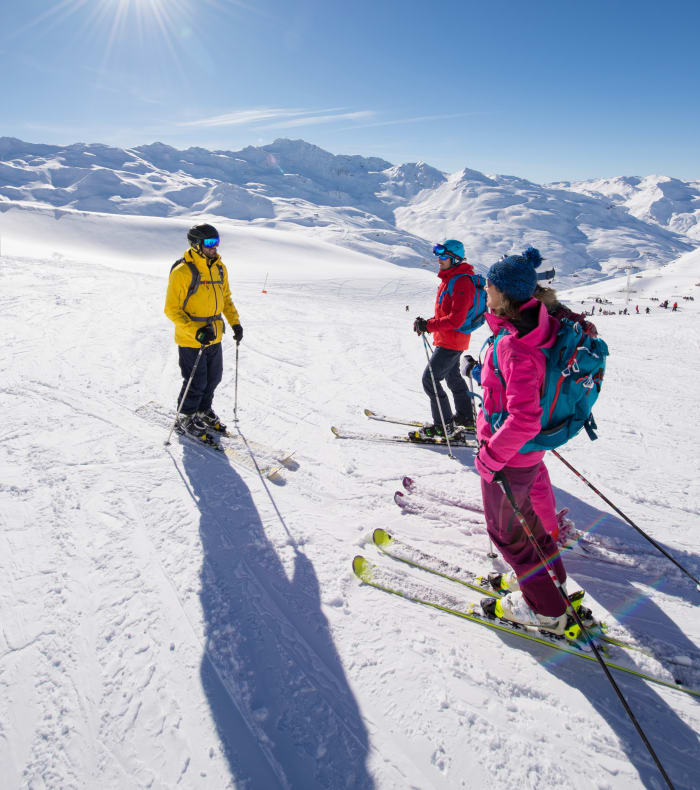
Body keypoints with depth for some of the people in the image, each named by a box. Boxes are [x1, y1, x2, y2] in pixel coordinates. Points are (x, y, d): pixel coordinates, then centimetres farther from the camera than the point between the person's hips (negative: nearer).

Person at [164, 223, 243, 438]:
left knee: (213, 378, 17)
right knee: (196, 382, 4)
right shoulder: (182, 272, -18)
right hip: (190, 340, -7)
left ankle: (204, 411, 40)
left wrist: (235, 322, 4)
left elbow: (225, 298, 16)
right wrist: (196, 332, -26)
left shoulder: (219, 268, 4)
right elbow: (171, 309, -16)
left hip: (214, 337, 7)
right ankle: (186, 416, 28)